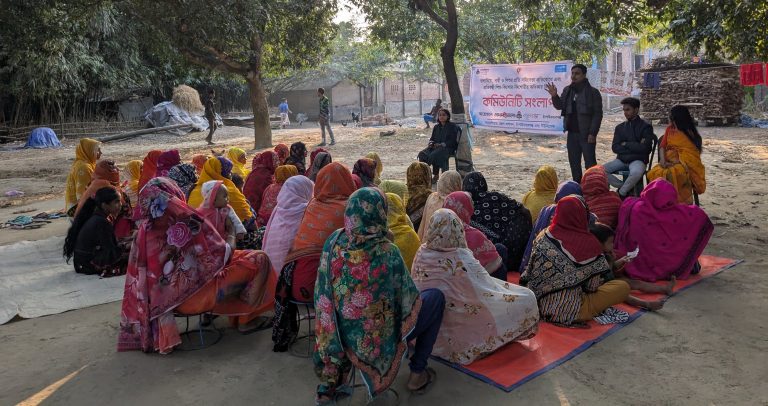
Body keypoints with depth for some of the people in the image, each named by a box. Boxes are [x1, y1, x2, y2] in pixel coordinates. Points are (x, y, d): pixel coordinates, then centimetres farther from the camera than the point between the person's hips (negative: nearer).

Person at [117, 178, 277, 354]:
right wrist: (229, 249, 11)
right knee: (258, 260, 2)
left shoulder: (144, 232, -5)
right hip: (198, 294, -7)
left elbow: (137, 276, 2)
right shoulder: (190, 220, -19)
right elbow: (220, 253, -10)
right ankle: (245, 319, 7)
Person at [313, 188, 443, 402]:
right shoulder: (388, 252, -25)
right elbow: (408, 297, -10)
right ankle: (417, 372, 20)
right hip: (381, 339, -4)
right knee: (436, 297, 15)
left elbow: (323, 296, -2)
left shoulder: (333, 242, -13)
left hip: (343, 336, 5)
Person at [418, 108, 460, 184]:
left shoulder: (452, 126, 3)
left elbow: (453, 141, -6)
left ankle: (436, 175, -22)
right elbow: (432, 138, 22)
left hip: (447, 148, -6)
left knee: (433, 155, -36)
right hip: (435, 147, 6)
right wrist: (431, 143, -3)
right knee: (422, 154, -24)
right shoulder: (436, 127, 21)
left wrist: (441, 144, -17)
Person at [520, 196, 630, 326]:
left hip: (541, 306, 6)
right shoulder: (589, 245, -13)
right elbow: (592, 287, -4)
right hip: (571, 312, -5)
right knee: (623, 287, 8)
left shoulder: (543, 238, -2)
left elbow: (528, 274, 3)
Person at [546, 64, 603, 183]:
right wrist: (554, 96, -4)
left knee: (590, 162, -4)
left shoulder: (593, 92, -8)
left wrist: (592, 133, -15)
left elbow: (598, 114, -10)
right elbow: (560, 106, 16)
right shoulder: (567, 90, 9)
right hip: (572, 133, 6)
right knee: (574, 162, 12)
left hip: (586, 134, -6)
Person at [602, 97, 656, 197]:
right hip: (621, 159, 5)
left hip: (637, 160, -4)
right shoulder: (620, 127, 13)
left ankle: (621, 193, -14)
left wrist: (626, 144, -4)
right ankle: (627, 188, -7)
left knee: (637, 172, -40)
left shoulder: (646, 127, 1)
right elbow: (614, 147, 1)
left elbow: (644, 148, -12)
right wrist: (634, 147, -8)